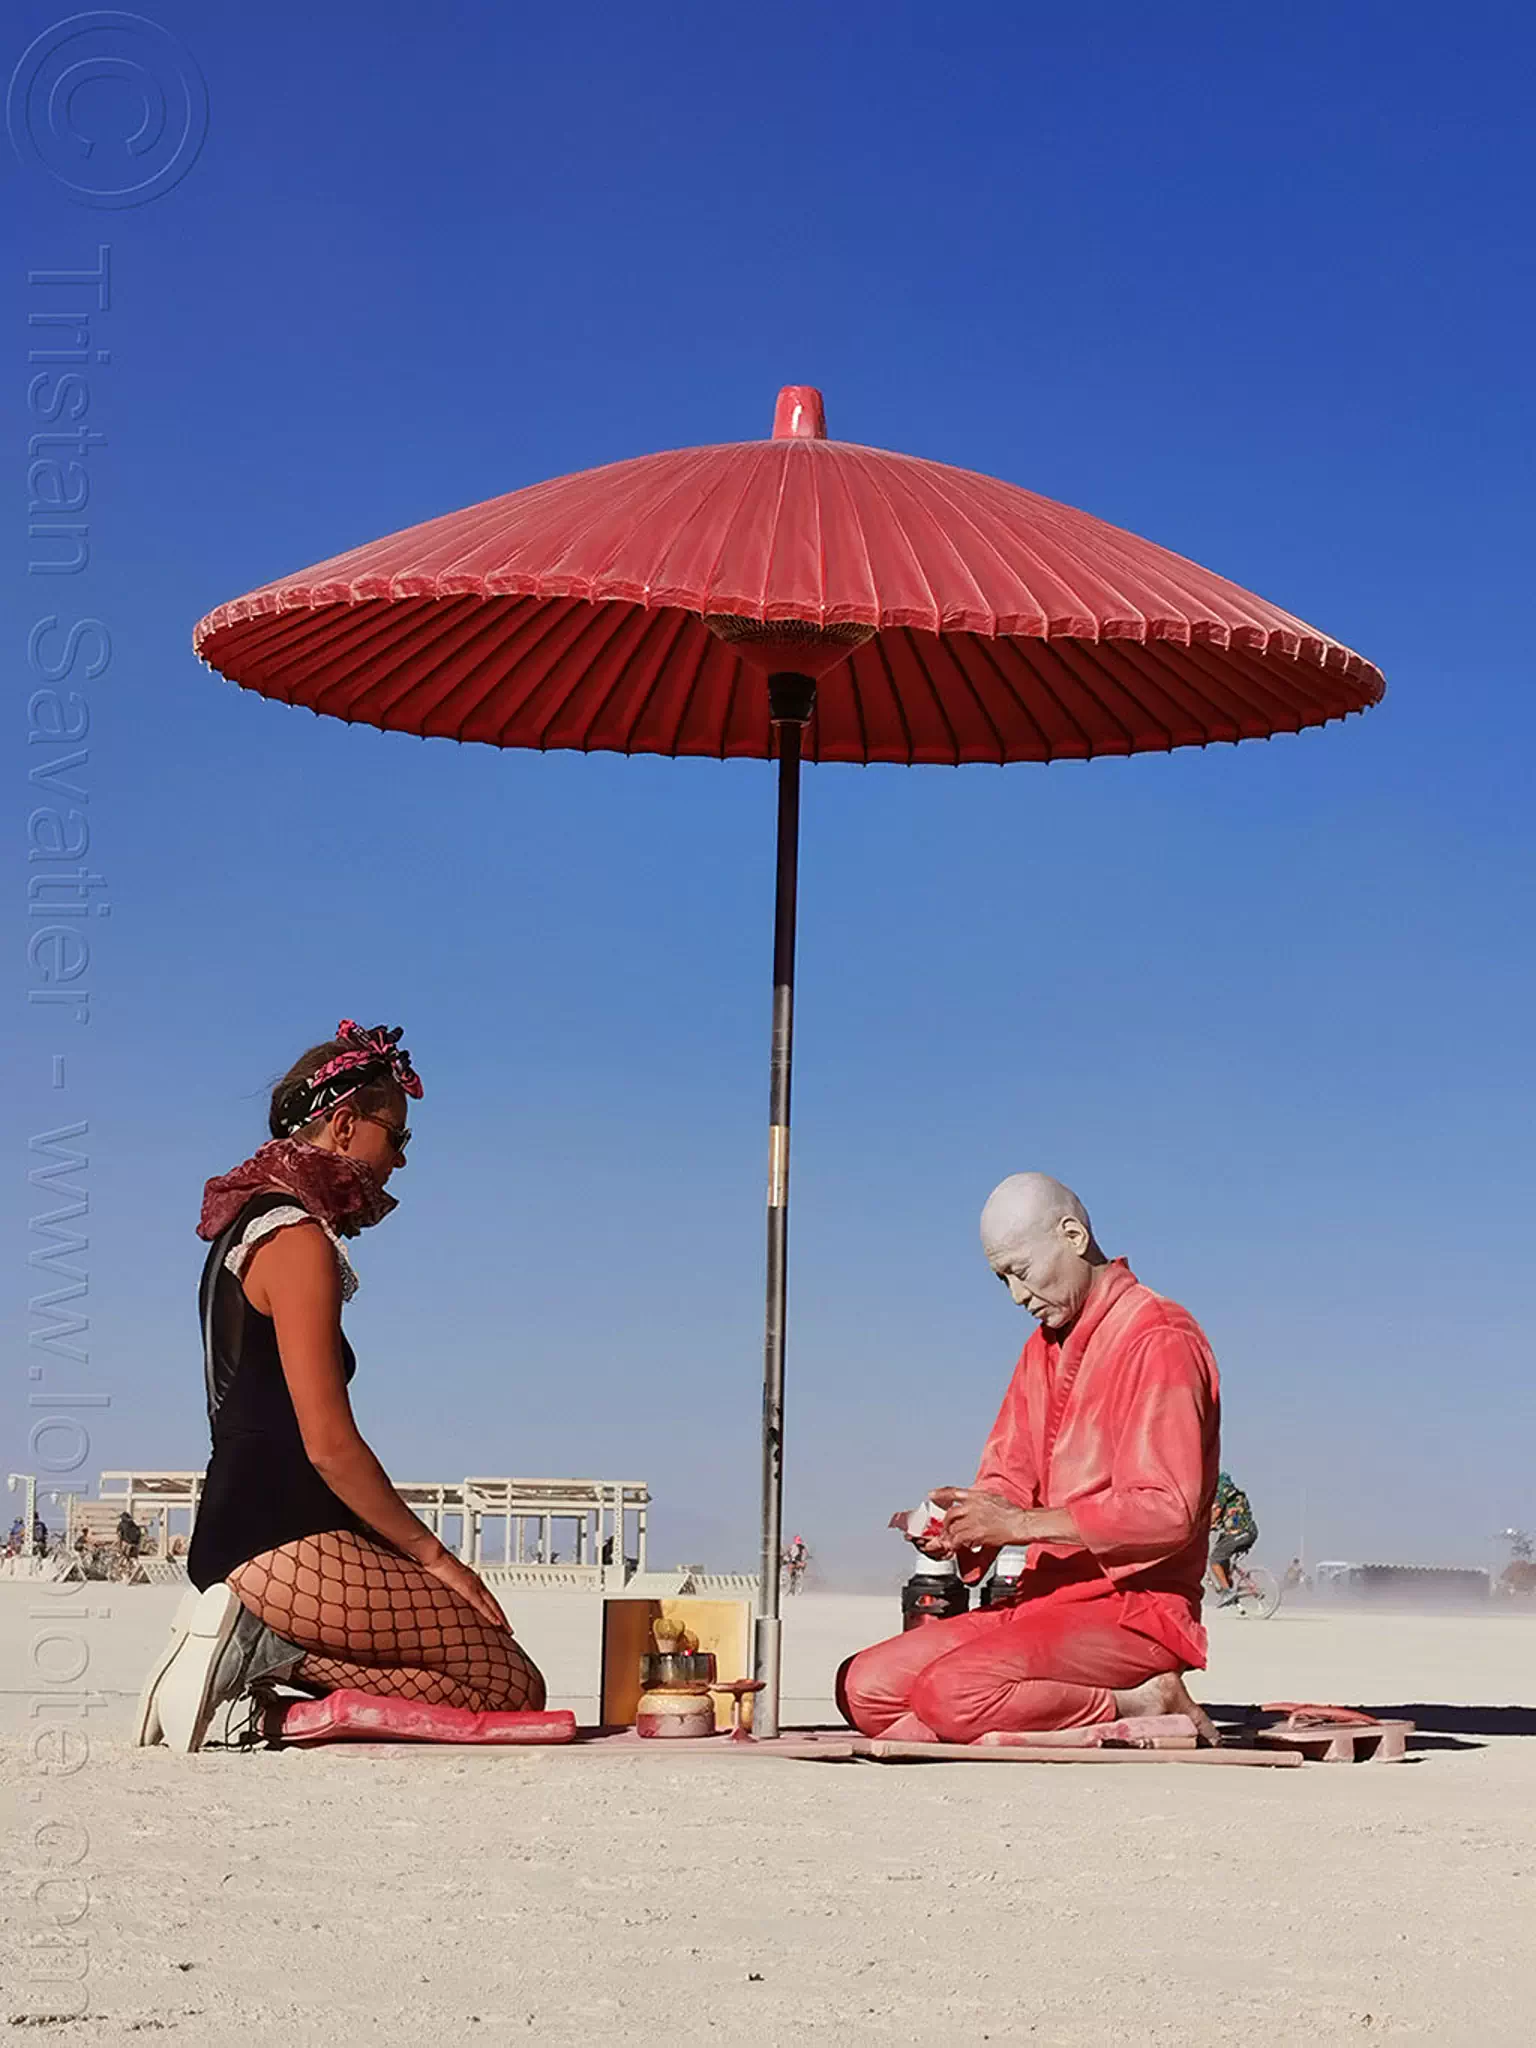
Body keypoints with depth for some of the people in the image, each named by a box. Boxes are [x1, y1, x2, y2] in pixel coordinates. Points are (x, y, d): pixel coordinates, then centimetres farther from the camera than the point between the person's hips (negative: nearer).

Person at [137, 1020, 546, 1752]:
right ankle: (270, 1647, -13)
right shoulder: (298, 1240, -11)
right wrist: (432, 1555, -7)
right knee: (512, 1685, -11)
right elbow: (329, 1443, -17)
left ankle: (255, 1644, 1)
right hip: (285, 1548, -10)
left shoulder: (245, 1226, 19)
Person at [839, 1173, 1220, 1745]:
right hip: (1044, 1601, 10)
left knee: (952, 1693, -31)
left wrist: (1020, 1523, -22)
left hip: (1135, 1609, -10)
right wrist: (961, 1528, -9)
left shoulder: (1160, 1340, -11)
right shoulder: (1043, 1349, 18)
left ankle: (1137, 1707, -12)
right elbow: (1007, 1480, 15)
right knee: (864, 1686, -5)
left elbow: (1168, 1514, -20)